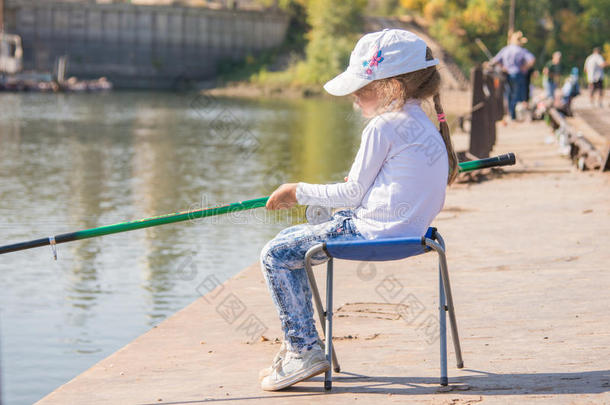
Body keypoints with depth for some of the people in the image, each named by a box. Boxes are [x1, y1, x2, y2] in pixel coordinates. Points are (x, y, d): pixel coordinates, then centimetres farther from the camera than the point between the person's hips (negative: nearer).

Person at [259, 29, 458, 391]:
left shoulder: (383, 127, -14)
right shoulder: (424, 124, 14)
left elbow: (352, 193, -10)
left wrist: (299, 192, 2)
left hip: (373, 231, -10)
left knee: (276, 255, -5)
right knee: (292, 240, 21)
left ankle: (306, 350, -6)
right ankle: (298, 347, 21)